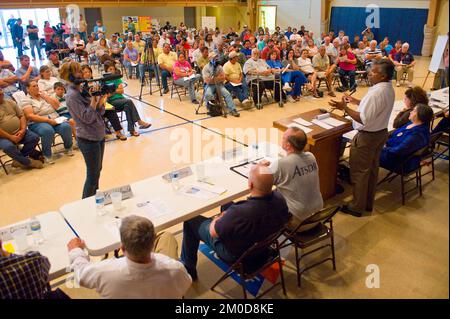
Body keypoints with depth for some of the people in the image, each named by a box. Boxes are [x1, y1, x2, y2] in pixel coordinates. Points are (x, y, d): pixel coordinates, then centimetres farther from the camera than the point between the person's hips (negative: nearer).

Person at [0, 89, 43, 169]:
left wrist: (23, 130, -8)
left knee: (35, 138, -14)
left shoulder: (10, 102, 10)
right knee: (8, 146, -34)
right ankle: (28, 162, -12)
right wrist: (11, 137, -18)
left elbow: (21, 116, 9)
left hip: (18, 133, 5)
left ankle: (19, 159, -3)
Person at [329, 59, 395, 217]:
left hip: (367, 136, -10)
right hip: (381, 132, 10)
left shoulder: (376, 92, -27)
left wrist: (345, 108, -26)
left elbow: (364, 119, -28)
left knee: (359, 172, 4)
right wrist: (356, 101, 14)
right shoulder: (389, 89, 4)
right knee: (372, 169, 19)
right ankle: (368, 203, 33)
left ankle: (357, 206, 18)